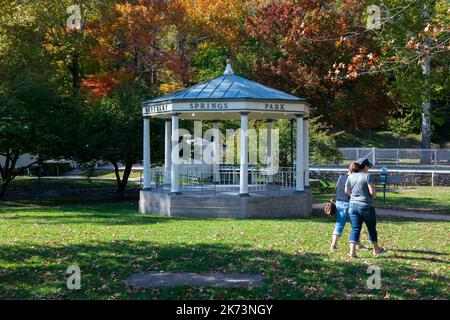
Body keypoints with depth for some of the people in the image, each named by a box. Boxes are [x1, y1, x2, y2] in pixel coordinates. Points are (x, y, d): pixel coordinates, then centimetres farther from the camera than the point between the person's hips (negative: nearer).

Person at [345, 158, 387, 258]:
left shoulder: (351, 176, 5)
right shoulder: (368, 176, -12)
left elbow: (347, 191, 12)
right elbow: (372, 192, -17)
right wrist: (373, 197, 4)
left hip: (353, 205, 4)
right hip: (366, 206, -4)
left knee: (355, 229, 6)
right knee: (371, 228, 13)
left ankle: (352, 252, -3)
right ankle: (376, 249, 28)